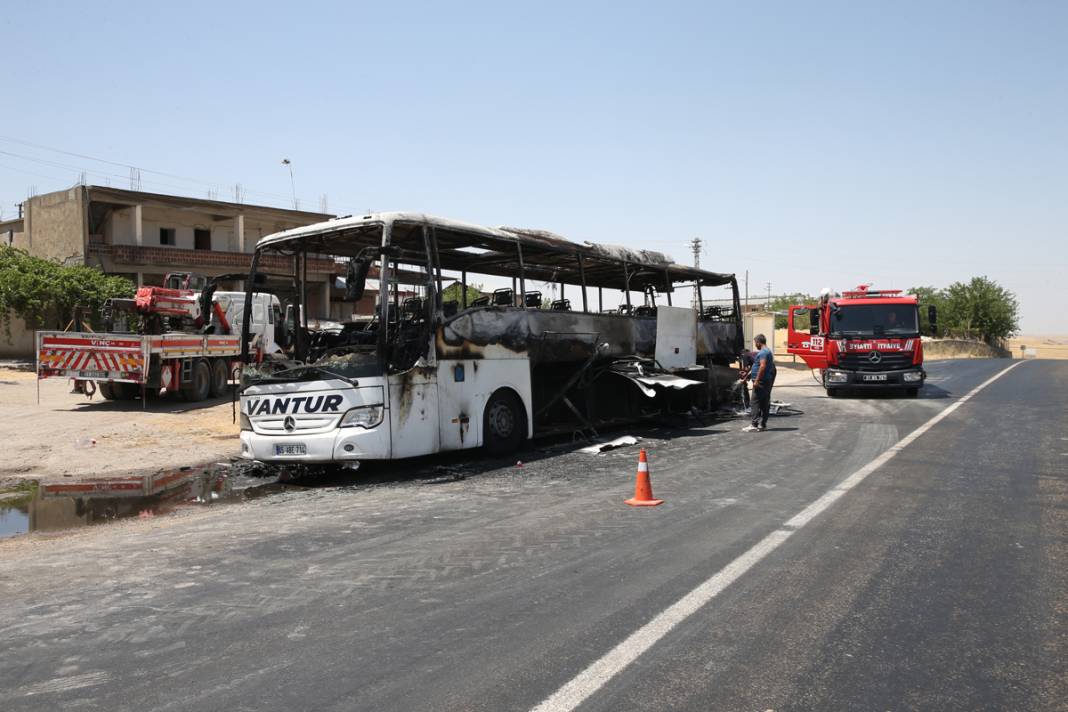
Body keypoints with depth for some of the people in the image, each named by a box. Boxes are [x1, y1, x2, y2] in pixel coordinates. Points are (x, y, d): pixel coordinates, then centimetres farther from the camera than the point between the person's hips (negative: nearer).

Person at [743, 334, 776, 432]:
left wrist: (756, 380, -23)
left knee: (755, 402, -10)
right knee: (765, 403, 10)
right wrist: (749, 373, 33)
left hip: (761, 381, -10)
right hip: (767, 381, 10)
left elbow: (763, 366, -23)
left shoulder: (763, 352, -13)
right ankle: (763, 424, 13)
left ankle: (755, 425, -14)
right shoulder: (768, 351, 20)